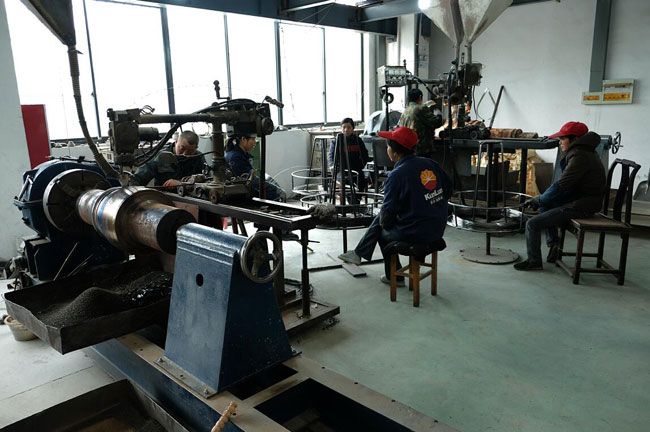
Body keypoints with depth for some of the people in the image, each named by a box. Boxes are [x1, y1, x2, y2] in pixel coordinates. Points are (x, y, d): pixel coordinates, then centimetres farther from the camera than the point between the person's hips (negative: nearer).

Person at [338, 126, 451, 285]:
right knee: (380, 218, 20)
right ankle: (359, 253, 33)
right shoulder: (431, 164, 1)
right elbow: (448, 190, 11)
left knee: (383, 231, 25)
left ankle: (394, 277, 38)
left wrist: (384, 222, 8)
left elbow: (388, 211, -14)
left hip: (415, 234, -7)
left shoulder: (397, 175, -19)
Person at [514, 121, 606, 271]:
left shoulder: (580, 157, -19)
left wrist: (539, 200, -8)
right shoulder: (585, 152, 13)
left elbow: (561, 185, -20)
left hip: (581, 206, -11)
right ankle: (553, 243, 19)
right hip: (583, 199, 11)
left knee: (532, 224, -11)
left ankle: (534, 261, 4)